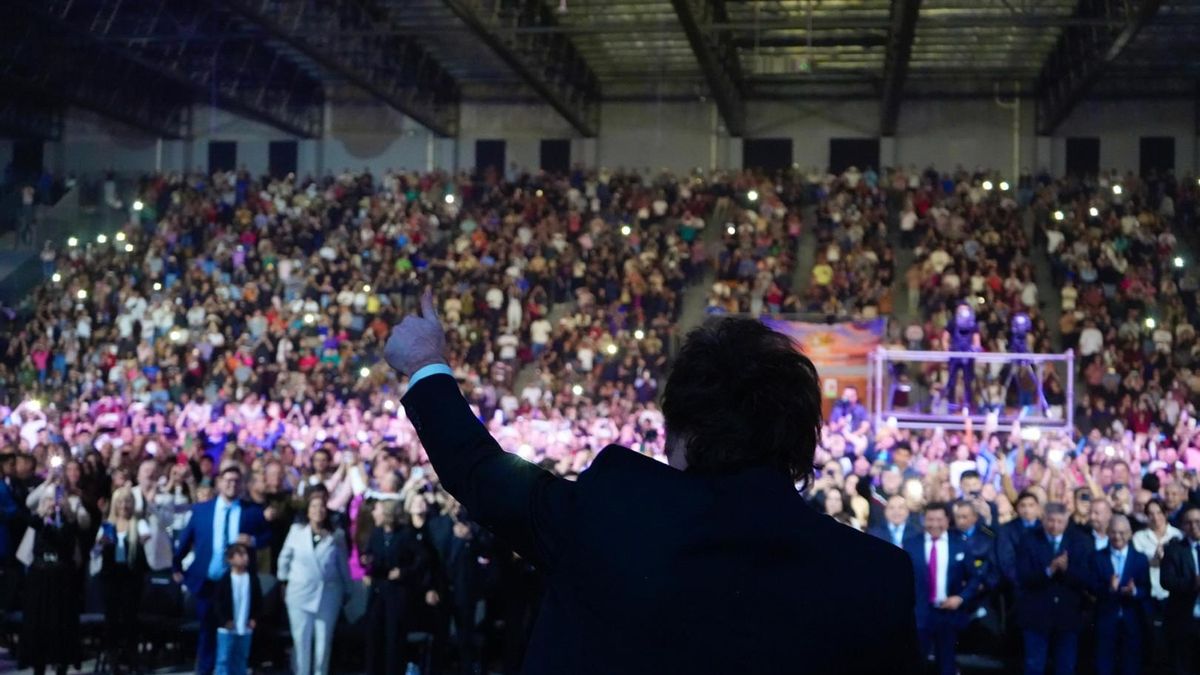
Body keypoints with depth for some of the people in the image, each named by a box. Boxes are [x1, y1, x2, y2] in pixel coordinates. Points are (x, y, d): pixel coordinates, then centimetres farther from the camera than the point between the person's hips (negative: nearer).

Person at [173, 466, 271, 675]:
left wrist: (253, 540, -17)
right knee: (207, 630, 11)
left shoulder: (254, 511, -2)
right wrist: (177, 567, 9)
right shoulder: (201, 509, 1)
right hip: (207, 582, 1)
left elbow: (268, 535, 3)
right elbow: (185, 539, 7)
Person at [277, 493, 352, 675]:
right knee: (301, 639, 0)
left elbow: (343, 565, 5)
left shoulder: (337, 535, -1)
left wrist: (346, 591, 8)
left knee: (324, 639, 6)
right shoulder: (296, 530, 0)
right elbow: (285, 557, 9)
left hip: (329, 594, 0)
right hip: (300, 592, 0)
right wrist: (283, 582, 10)